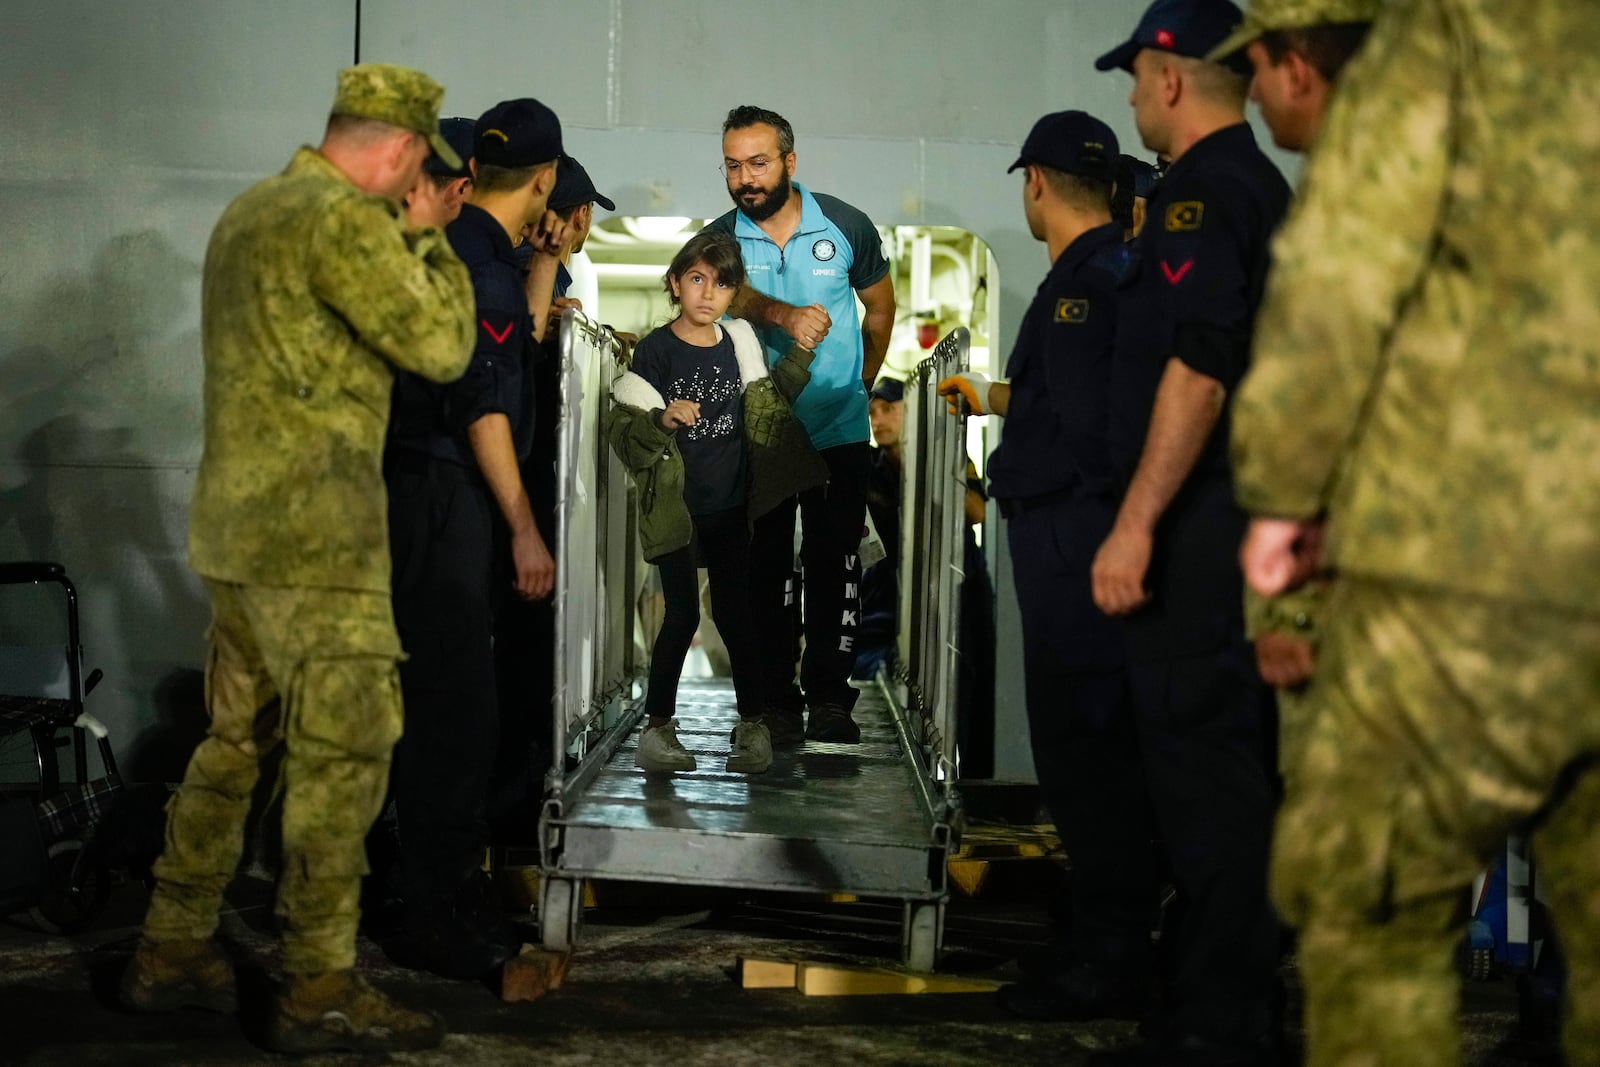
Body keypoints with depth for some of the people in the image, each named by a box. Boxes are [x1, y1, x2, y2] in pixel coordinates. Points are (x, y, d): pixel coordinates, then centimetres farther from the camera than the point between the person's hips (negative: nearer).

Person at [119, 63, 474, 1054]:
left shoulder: (248, 213, 16)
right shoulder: (343, 222, -15)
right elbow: (441, 346, -13)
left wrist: (399, 238, 20)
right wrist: (430, 237, 0)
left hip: (239, 524, 10)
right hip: (313, 529, -10)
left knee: (237, 740, 15)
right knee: (342, 750, -6)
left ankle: (174, 951, 20)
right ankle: (321, 990, -4)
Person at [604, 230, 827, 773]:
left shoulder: (739, 343, 5)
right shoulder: (656, 351, -9)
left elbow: (770, 403, 19)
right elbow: (620, 428, -11)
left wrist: (800, 356, 8)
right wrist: (663, 421, -28)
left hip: (729, 508, 4)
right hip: (675, 508, -4)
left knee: (736, 611, 8)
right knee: (683, 615, -3)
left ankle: (752, 723, 16)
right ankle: (657, 725, 9)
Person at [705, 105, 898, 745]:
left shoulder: (846, 226, -1)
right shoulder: (722, 238, -3)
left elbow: (881, 307, 14)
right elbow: (735, 293, -25)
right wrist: (784, 315, -45)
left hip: (839, 431, 0)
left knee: (835, 567, 1)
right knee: (764, 568, 2)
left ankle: (829, 695, 9)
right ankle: (774, 701, 8)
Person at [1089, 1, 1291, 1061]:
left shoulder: (1202, 192, -12)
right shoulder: (1266, 188, 18)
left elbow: (1196, 367, -22)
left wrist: (1136, 524, -23)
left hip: (1195, 521, -10)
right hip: (1250, 512, 10)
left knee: (1199, 759, -8)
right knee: (1235, 760, 13)